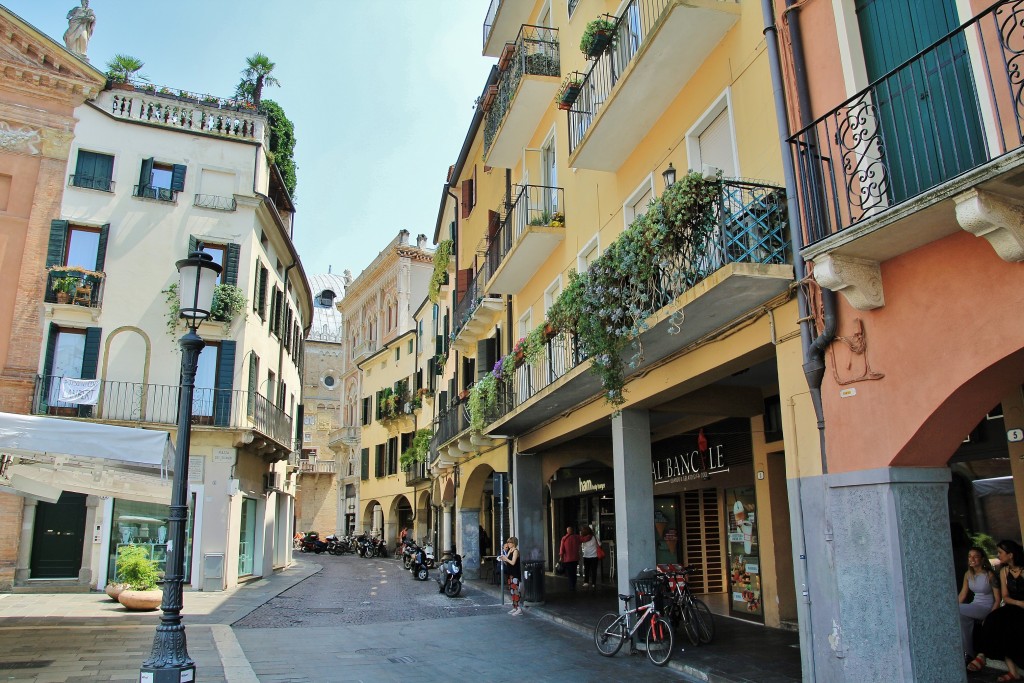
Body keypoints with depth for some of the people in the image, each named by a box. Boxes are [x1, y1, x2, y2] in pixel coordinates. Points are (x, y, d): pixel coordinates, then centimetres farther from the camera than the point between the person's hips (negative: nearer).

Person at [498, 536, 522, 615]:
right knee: (511, 591, 10)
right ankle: (514, 608, 16)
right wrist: (503, 559, -1)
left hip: (515, 574, -9)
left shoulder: (515, 551, -11)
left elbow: (513, 562, -19)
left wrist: (505, 558, -8)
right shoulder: (510, 551, 14)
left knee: (515, 590, -11)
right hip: (510, 573, 9)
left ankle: (519, 608, -11)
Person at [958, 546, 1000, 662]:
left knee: (958, 611, -26)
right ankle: (968, 653, -15)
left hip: (987, 608, -5)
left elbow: (997, 599, -11)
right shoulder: (968, 574, 6)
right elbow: (962, 595, 8)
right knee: (964, 618, -27)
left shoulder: (989, 574, -12)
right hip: (974, 606, 5)